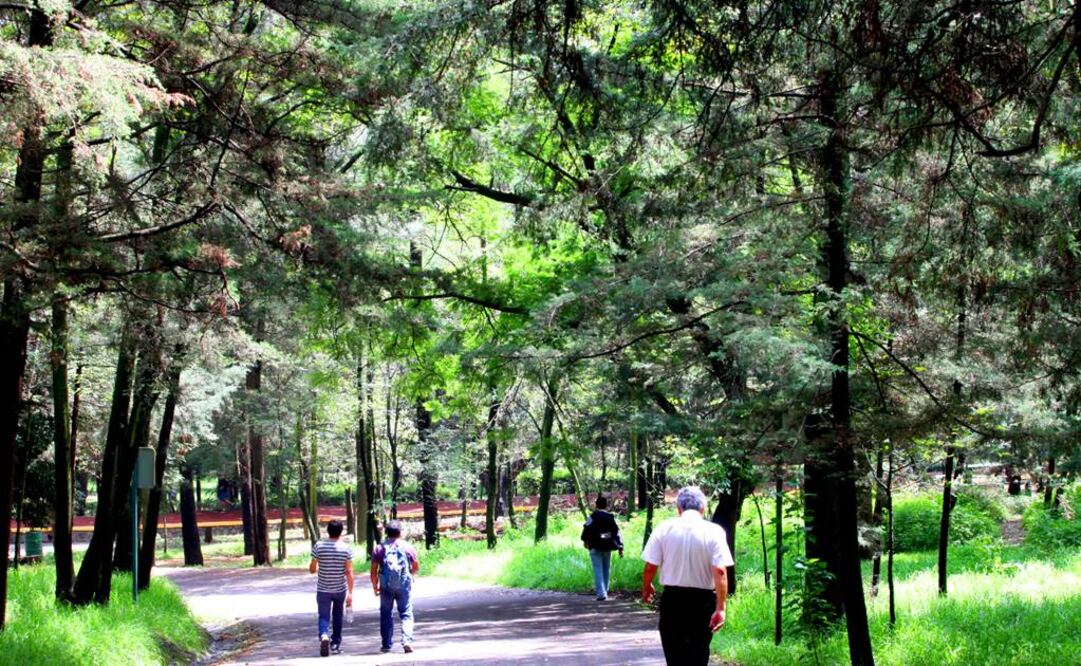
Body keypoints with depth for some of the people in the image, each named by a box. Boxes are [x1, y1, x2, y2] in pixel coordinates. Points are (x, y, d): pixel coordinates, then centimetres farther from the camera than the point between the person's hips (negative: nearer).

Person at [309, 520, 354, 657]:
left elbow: (312, 569, -3)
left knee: (324, 616, 3)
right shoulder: (346, 548, -9)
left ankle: (324, 636, -25)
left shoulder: (318, 547, -8)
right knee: (337, 617, 18)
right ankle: (335, 644, 25)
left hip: (323, 589, -1)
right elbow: (349, 572, -10)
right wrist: (350, 593, -7)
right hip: (340, 589, 1)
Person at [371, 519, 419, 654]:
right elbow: (416, 566, 13)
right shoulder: (407, 547, 2)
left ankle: (386, 645, 16)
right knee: (406, 614, 3)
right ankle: (407, 641, -14)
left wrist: (375, 586, 13)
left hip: (386, 586, 1)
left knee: (386, 614, 12)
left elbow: (373, 571, 0)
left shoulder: (379, 548, 2)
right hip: (404, 586, -1)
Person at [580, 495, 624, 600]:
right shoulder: (611, 518, 2)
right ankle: (604, 590, 29)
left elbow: (586, 530, -6)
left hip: (595, 547, -4)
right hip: (607, 548, 4)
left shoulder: (592, 517, -10)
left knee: (598, 569, -5)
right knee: (606, 569, 18)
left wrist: (585, 540, 14)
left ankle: (601, 593, -16)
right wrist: (620, 547, 3)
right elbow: (617, 533, 0)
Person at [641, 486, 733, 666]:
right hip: (702, 601, 0)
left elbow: (650, 567, -5)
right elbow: (720, 572, -15)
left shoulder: (664, 528, -5)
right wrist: (721, 608, -15)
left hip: (672, 599, 1)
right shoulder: (714, 531, -7)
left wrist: (646, 588, 14)